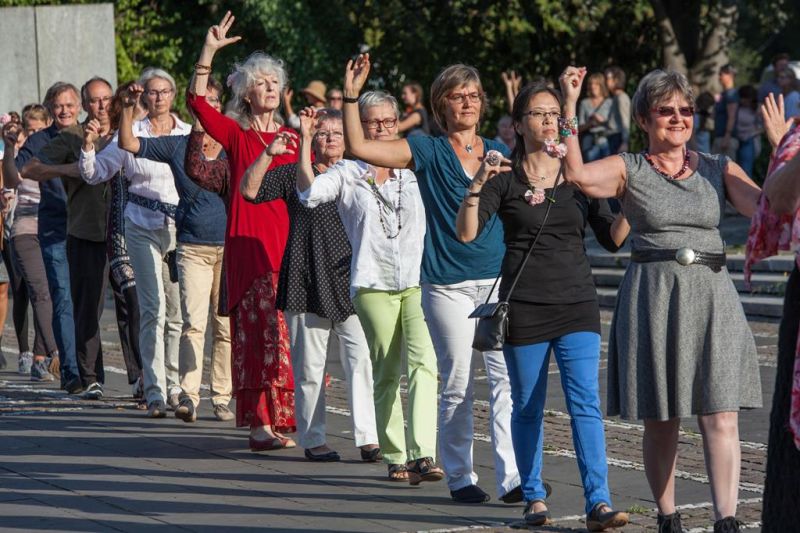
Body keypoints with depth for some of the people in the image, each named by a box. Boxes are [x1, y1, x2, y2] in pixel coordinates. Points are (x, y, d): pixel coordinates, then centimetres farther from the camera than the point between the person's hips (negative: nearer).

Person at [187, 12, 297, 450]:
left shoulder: (294, 138, 14)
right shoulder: (235, 134, 5)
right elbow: (198, 102, -10)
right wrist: (208, 51, -16)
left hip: (291, 243, 3)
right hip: (249, 245, -3)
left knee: (289, 329, 1)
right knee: (258, 329, -8)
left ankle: (284, 418, 10)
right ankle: (260, 423, -7)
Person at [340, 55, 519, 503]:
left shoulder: (499, 153, 12)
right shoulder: (428, 151, 4)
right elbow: (359, 147, -4)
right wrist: (352, 96, -12)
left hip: (498, 279, 2)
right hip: (448, 284, -2)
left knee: (507, 377, -7)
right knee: (457, 384, 1)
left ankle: (512, 476, -9)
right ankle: (460, 476, 11)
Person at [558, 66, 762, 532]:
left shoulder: (719, 169, 10)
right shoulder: (629, 170, 3)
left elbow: (764, 206, -5)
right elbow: (576, 173, -15)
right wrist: (570, 108, -21)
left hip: (711, 296, 1)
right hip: (652, 296, -1)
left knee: (722, 416, -9)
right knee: (661, 419, 5)